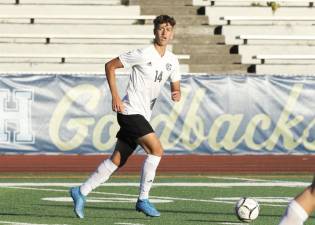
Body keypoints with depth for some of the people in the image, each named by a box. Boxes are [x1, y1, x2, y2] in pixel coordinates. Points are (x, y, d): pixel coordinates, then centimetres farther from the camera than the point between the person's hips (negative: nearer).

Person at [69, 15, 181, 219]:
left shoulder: (172, 61, 9)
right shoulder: (143, 54, -12)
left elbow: (176, 88, 17)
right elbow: (110, 66, -6)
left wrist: (177, 95, -8)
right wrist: (115, 96, -13)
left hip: (143, 117, 8)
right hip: (131, 111, -8)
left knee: (117, 160, 8)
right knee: (157, 149, -19)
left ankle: (81, 192, 17)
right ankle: (143, 200, -11)